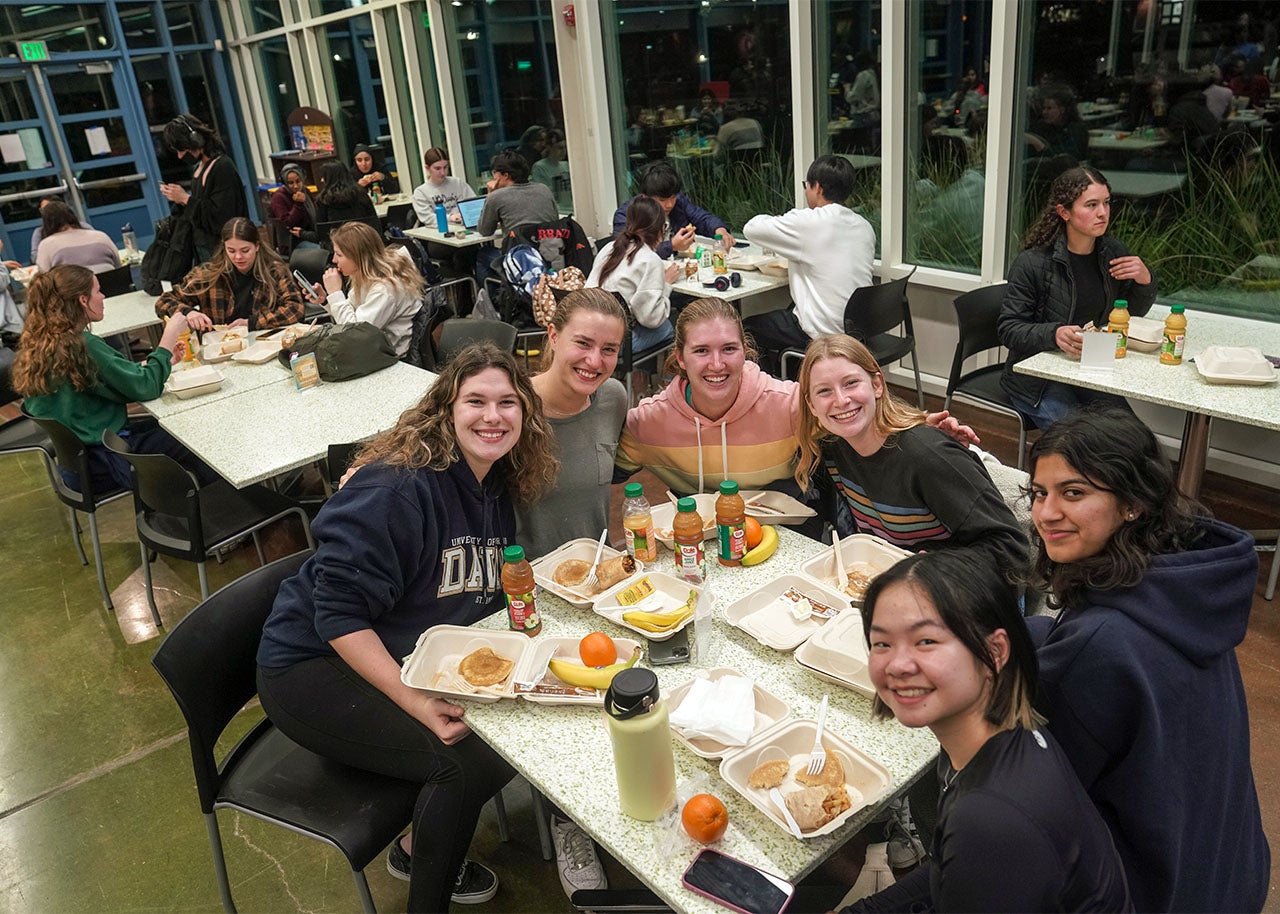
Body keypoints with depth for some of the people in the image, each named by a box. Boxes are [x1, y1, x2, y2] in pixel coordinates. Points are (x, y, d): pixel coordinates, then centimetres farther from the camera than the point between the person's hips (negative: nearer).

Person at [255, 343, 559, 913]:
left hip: (415, 656, 9)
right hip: (314, 669, -8)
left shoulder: (497, 489, 2)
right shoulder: (397, 489, -25)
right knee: (472, 759, -23)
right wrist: (415, 701, -33)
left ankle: (420, 845, 18)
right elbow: (338, 613, -26)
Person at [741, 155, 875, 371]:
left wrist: (777, 221, 13)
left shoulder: (809, 222, -16)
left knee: (748, 328, 13)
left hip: (824, 335, -8)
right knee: (791, 310, 33)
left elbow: (751, 229, -8)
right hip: (858, 328, 8)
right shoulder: (865, 227, 5)